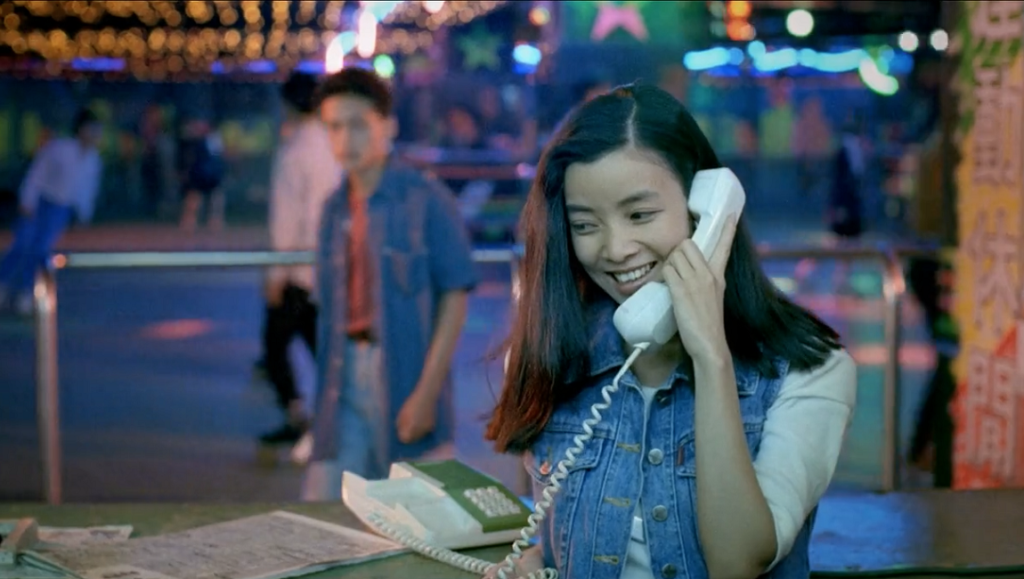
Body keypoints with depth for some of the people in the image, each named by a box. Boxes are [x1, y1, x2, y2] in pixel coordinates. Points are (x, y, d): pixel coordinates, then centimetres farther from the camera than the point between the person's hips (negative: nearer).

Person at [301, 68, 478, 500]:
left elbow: (455, 295, -9)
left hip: (404, 374, -5)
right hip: (345, 377, 5)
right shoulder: (335, 208, 13)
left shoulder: (425, 200, -6)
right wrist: (325, 391, 12)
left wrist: (427, 392, -15)